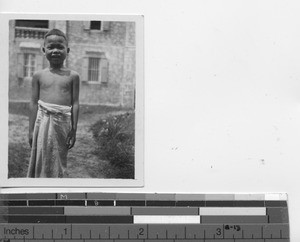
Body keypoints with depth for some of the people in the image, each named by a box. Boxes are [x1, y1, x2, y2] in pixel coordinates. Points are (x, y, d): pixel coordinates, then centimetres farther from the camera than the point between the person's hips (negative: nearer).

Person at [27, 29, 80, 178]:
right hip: (43, 122, 0)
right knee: (41, 162, 5)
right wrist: (31, 130, 3)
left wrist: (74, 130, 0)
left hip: (63, 122, 0)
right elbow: (33, 103, 6)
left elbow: (75, 103, 3)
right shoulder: (39, 75, 6)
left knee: (59, 162, 7)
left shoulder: (72, 76, 4)